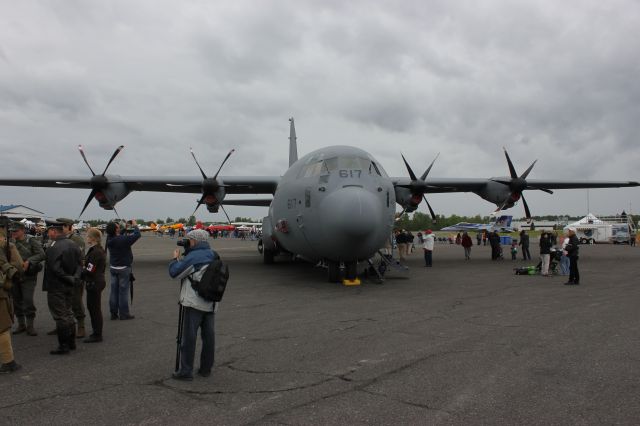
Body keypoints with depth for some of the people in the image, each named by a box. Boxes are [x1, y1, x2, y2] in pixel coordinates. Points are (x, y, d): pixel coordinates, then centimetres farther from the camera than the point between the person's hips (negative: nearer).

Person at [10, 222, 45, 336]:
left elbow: (42, 255, -11)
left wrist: (28, 261, -21)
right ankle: (21, 325, 23)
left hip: (28, 276, -5)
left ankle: (30, 326, 3)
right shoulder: (11, 243, 7)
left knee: (28, 300, -8)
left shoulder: (31, 241, -5)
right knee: (17, 300, 10)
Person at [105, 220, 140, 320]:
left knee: (114, 291, 11)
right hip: (123, 268, -6)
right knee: (123, 291, 1)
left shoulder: (109, 239, -4)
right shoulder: (123, 239, -23)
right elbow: (137, 235, -17)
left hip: (113, 268, 6)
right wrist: (135, 225, -1)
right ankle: (124, 314, 7)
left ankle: (113, 313, 18)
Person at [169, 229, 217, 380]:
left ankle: (186, 371, 3)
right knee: (208, 335, 10)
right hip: (210, 303, 7)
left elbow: (174, 273, -8)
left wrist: (175, 258, 8)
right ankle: (206, 368, 18)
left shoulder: (193, 257, -12)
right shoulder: (213, 256, 11)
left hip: (194, 303, -7)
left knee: (189, 336, -1)